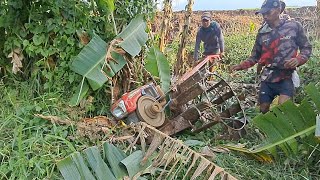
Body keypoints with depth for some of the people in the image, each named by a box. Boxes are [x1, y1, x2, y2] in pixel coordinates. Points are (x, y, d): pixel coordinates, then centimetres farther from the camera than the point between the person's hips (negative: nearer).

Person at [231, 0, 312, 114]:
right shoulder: (262, 32, 6)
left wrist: (298, 60, -17)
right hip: (268, 78, 4)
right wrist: (241, 66, -5)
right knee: (263, 110, 9)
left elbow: (306, 48, 4)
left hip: (286, 77, -3)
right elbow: (255, 57, 12)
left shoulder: (294, 26, -2)